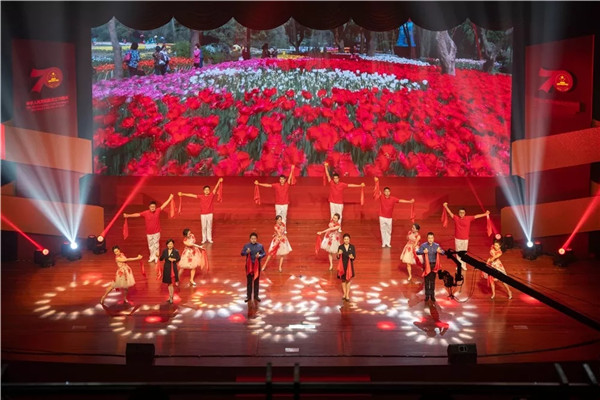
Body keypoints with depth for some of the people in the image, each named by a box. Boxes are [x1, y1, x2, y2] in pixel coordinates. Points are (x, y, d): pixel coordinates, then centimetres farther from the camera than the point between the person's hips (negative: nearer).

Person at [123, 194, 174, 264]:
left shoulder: (158, 211, -7)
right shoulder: (146, 213, -8)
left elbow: (164, 205, -5)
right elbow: (137, 214, -7)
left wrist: (170, 198, -5)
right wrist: (128, 215, -9)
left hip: (156, 232, -1)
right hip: (149, 233, 1)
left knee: (156, 245, 4)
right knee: (150, 245, 11)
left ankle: (156, 258, 13)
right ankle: (152, 257, 21)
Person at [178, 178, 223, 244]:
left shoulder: (211, 195, -3)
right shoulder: (201, 196, -2)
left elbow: (215, 188, -12)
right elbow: (192, 195, -4)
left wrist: (219, 181, -24)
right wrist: (183, 194, -6)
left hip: (210, 214, 0)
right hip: (203, 214, 0)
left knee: (209, 227, 7)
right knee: (204, 227, 7)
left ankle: (209, 239, 15)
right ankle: (204, 239, 15)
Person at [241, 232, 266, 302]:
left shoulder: (260, 246, -1)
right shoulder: (246, 246, -1)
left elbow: (264, 254, 3)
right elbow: (242, 253, -3)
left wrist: (259, 255, -18)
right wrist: (246, 252, -24)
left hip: (257, 265, 0)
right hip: (249, 265, 0)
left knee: (256, 281, 8)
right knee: (249, 281, 5)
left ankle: (256, 296, 17)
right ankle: (248, 296, 13)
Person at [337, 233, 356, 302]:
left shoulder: (352, 247, -5)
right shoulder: (340, 247, -7)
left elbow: (354, 257, -5)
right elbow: (338, 257, -6)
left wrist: (352, 257, -27)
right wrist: (339, 254, -28)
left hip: (349, 265, 0)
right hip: (342, 265, 0)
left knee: (348, 280, 5)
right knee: (343, 280, 12)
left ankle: (347, 295, 12)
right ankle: (344, 294, 27)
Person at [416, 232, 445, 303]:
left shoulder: (436, 245, -3)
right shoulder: (423, 245, -8)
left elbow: (443, 252, -3)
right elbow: (417, 252, -15)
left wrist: (440, 251, -27)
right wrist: (423, 252, -35)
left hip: (434, 265, 1)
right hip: (426, 264, -1)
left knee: (433, 280, 8)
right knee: (427, 280, 6)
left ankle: (432, 295, 19)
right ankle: (427, 295, 17)